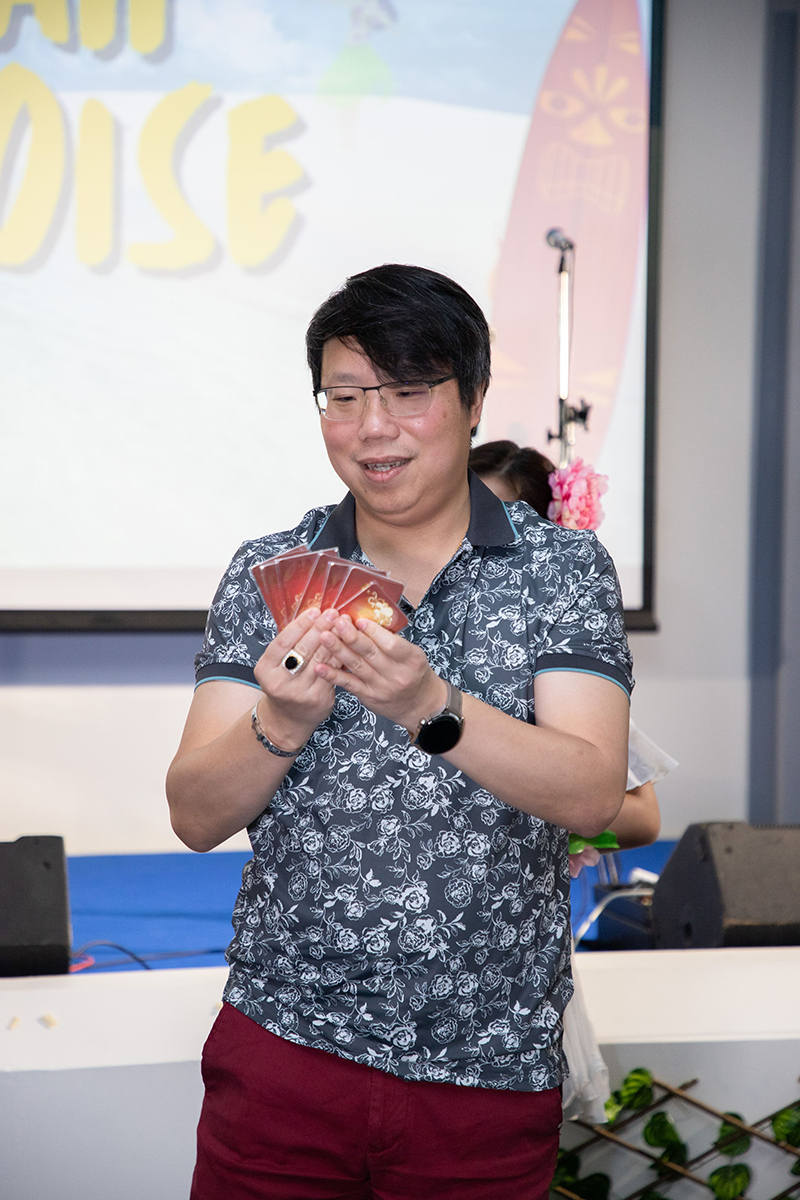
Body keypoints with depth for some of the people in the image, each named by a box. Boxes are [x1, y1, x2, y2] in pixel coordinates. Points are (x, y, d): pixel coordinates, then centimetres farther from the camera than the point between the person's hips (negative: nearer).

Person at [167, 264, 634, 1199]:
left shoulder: (563, 568, -2)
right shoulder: (266, 574, 2)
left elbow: (593, 796, -13)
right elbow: (196, 817, -3)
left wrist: (432, 710, -28)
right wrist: (282, 723, -23)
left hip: (487, 1065, -1)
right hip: (282, 1046, 1)